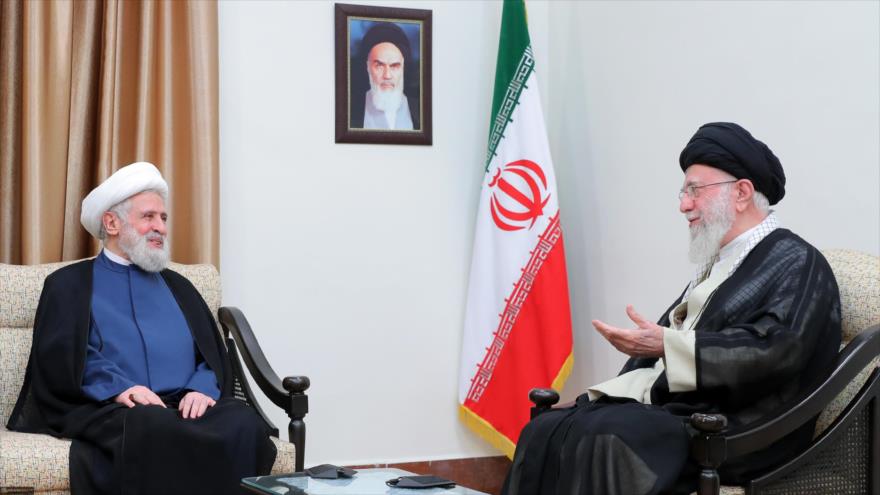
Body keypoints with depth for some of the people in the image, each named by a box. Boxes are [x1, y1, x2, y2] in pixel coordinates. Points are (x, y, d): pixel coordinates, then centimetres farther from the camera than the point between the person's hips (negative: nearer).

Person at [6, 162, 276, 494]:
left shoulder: (178, 287, 27)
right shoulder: (69, 284, 14)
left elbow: (215, 358, 18)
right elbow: (55, 363, 1)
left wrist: (202, 389, -7)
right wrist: (117, 388, -16)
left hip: (185, 405, 4)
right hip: (110, 410, -4)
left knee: (245, 426, -31)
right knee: (157, 430, -40)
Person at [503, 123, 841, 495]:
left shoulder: (798, 265, -3)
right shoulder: (719, 262, 23)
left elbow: (774, 350, -18)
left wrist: (666, 346, -20)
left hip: (730, 430, -8)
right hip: (666, 406, 8)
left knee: (602, 437, -30)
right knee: (546, 431, -12)